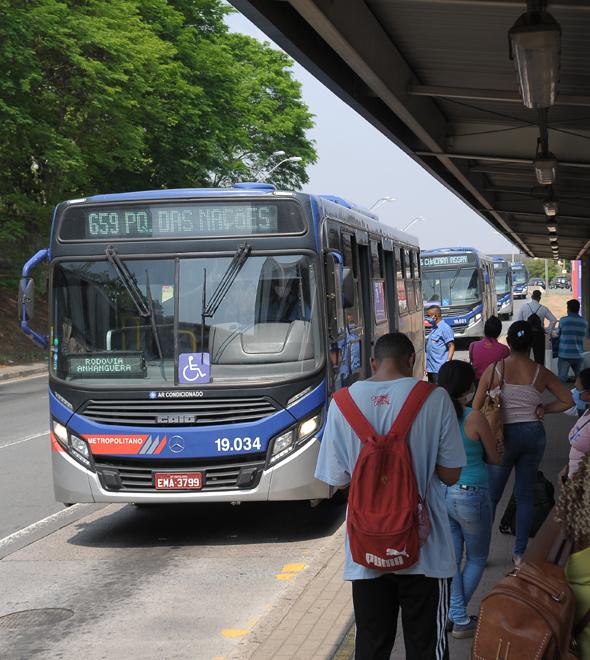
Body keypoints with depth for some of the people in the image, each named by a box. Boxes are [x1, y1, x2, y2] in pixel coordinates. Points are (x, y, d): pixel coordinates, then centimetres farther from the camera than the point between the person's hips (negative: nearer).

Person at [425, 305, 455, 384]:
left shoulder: (445, 328, -10)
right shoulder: (434, 328, 17)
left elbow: (451, 346, -14)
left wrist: (447, 363, -22)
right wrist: (427, 366, 19)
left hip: (440, 369, -9)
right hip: (431, 368, 9)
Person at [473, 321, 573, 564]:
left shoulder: (494, 370, -9)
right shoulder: (540, 373, -4)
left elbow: (476, 407, -8)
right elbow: (568, 400, -1)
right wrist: (544, 409, 7)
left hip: (505, 434, -2)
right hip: (534, 434, 2)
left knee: (491, 495, 10)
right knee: (525, 494, 12)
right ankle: (520, 553, 17)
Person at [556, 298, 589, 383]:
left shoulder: (563, 320, -5)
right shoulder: (584, 322, 4)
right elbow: (585, 335, 16)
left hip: (565, 354, -3)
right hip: (579, 355, 3)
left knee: (562, 378, -1)